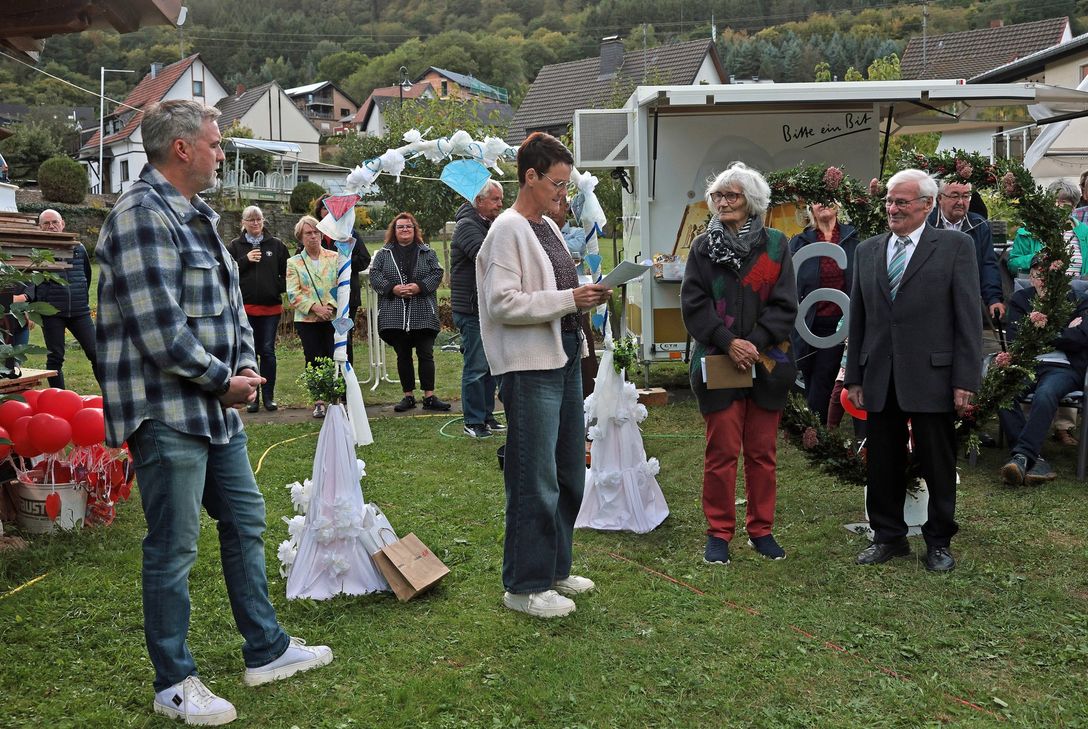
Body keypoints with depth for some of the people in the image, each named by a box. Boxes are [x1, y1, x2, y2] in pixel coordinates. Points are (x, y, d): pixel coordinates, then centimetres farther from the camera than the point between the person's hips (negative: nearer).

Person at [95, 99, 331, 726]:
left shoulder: (199, 217, 15)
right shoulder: (143, 215, -16)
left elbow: (233, 305, 18)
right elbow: (159, 328, -23)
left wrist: (246, 368, 2)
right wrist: (225, 380, -12)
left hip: (218, 407, 10)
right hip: (167, 410, -10)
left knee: (246, 523, 17)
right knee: (174, 549, 1)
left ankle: (266, 650, 31)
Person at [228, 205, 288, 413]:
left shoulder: (276, 245, 6)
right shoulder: (235, 246, 5)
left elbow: (288, 271, 10)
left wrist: (278, 287, -2)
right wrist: (245, 260, -12)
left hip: (271, 307, 0)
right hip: (244, 307, 0)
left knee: (268, 351, 3)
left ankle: (268, 396, 11)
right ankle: (252, 397, 11)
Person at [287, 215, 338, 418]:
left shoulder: (334, 258, 7)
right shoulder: (294, 263, 6)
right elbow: (293, 293, -3)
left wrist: (330, 305, -14)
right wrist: (314, 307, -15)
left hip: (333, 317, 0)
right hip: (307, 319, 0)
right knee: (313, 360, 1)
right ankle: (319, 402, 10)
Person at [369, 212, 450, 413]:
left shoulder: (426, 252, 9)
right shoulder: (384, 253, 9)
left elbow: (437, 273, 1)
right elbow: (374, 275, 1)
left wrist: (419, 287, -14)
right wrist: (392, 288, -14)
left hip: (423, 314, -1)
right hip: (395, 315, 1)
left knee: (426, 354, -2)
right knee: (403, 356, 7)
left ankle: (429, 396, 2)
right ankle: (408, 396, 15)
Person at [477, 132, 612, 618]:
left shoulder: (547, 227, 14)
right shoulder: (509, 229, -12)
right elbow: (503, 303, -20)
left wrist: (586, 298, 4)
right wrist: (569, 299, -20)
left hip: (565, 356, 10)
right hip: (531, 365, -10)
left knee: (569, 473, 17)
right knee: (535, 481, -2)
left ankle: (555, 569, 31)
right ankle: (525, 586, 11)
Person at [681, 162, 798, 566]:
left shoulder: (775, 245, 4)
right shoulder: (703, 246, 4)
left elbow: (785, 304, 0)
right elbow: (693, 304, -2)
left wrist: (756, 343, -13)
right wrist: (728, 343, -13)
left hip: (767, 363, 1)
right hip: (718, 362, -1)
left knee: (762, 452, 8)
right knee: (722, 451, 0)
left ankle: (761, 529, 21)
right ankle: (719, 533, 12)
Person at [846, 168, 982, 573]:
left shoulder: (956, 246, -1)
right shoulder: (867, 251, 11)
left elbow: (968, 316, -5)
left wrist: (965, 379, -11)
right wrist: (853, 377, 8)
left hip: (931, 376, -4)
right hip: (879, 379, 4)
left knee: (937, 464, 7)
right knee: (882, 464, 11)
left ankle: (938, 542, 22)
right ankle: (888, 536, 26)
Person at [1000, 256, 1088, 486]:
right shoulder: (1020, 300, 19)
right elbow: (1014, 340, 4)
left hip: (1063, 368, -2)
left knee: (1045, 394, -38)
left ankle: (1022, 456, -40)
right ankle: (1034, 459, -32)